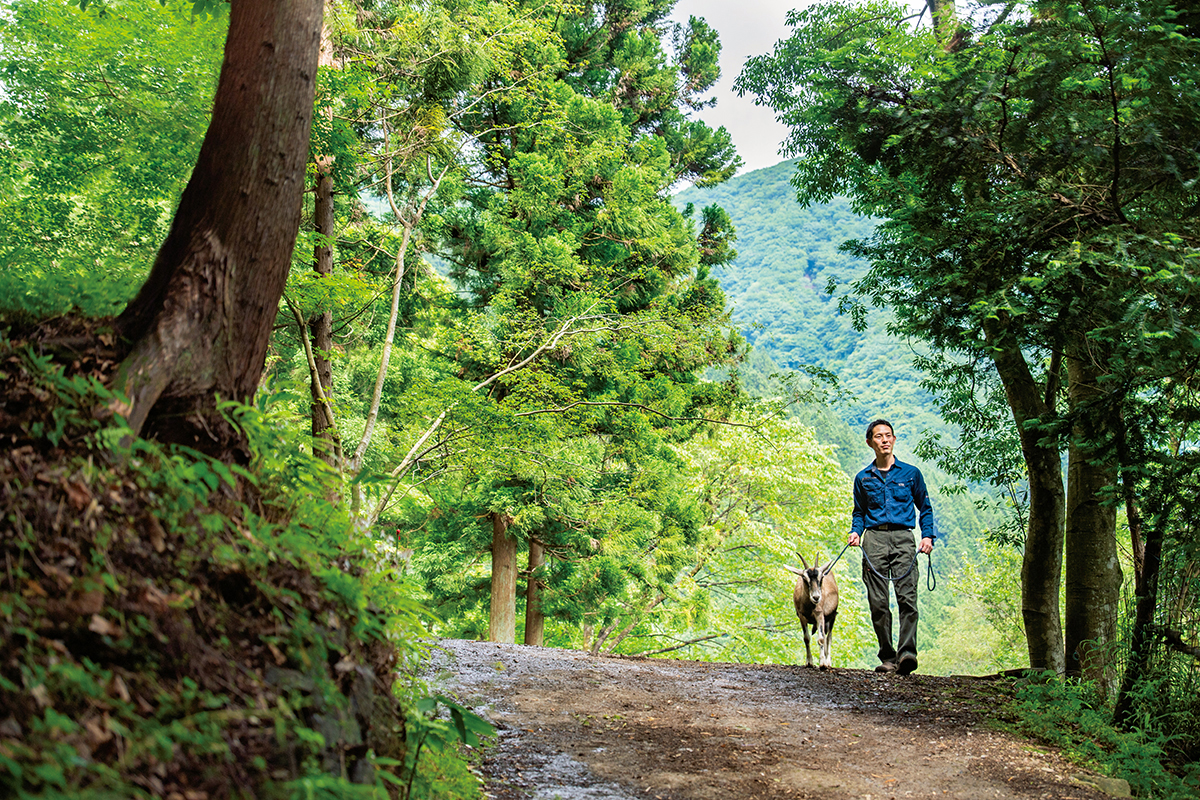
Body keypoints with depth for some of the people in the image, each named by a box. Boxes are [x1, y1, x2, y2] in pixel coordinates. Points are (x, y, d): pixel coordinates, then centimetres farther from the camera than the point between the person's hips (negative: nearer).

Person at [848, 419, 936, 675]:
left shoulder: (911, 473, 13)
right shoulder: (863, 478, 16)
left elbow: (925, 508, 18)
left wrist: (928, 535, 3)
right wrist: (856, 531, 5)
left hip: (903, 538, -1)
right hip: (874, 539, 2)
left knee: (907, 597, -17)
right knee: (878, 602, -4)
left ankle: (907, 652, -25)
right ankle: (887, 657, 3)